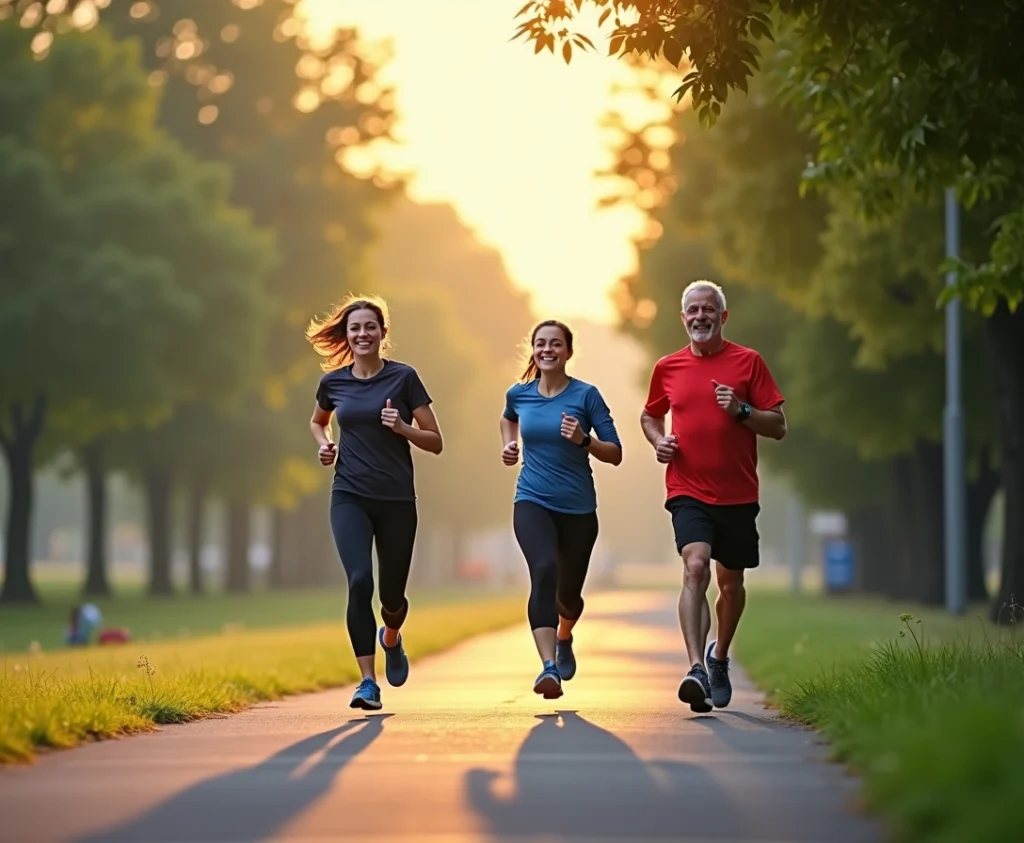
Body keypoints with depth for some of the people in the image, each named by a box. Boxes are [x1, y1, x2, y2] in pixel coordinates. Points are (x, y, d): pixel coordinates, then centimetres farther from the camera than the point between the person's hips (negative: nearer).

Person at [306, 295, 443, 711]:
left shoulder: (403, 377, -3)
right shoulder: (333, 382, 4)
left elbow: (435, 442, 0)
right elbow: (317, 421, 27)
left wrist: (402, 427, -18)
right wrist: (323, 443, 6)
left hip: (397, 500, 0)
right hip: (349, 497, 0)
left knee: (392, 593, 9)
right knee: (359, 582, -19)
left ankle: (391, 639, 45)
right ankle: (368, 681, -13)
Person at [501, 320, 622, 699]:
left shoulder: (586, 395, -6)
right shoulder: (518, 394, 3)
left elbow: (615, 454, -7)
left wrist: (584, 441, -23)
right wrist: (508, 445, 12)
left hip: (578, 507, 0)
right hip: (532, 501, 0)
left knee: (569, 591, 13)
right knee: (544, 570, -27)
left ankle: (564, 638, 50)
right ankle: (549, 667, -37)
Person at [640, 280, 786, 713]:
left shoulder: (748, 361, 1)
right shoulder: (667, 368, 7)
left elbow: (778, 426, 1)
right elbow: (649, 416, 24)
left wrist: (742, 410, -16)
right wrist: (658, 441, 3)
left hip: (738, 494, 1)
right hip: (688, 491, -1)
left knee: (731, 582, 12)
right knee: (695, 567, -22)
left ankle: (719, 657, 38)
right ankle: (696, 668, -30)